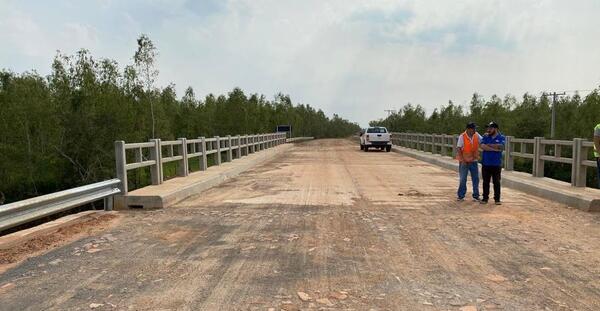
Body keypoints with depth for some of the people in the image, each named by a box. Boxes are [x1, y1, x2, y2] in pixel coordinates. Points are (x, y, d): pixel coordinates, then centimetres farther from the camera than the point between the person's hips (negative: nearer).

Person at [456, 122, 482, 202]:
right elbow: (458, 149, -12)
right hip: (464, 162, -4)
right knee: (462, 180, 2)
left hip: (474, 161, 4)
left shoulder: (477, 135, 1)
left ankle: (476, 196, 16)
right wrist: (462, 160, -15)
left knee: (476, 179, 7)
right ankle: (460, 196, 13)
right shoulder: (462, 137, -12)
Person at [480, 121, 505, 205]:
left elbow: (501, 146, -16)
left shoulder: (501, 137, 2)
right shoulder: (485, 136, 6)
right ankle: (485, 198, 16)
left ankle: (497, 199, 13)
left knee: (496, 182, 5)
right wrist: (494, 148, -15)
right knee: (486, 182, 7)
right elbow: (482, 146, -11)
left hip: (496, 164, -1)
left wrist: (489, 145, -8)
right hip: (486, 164, 2)